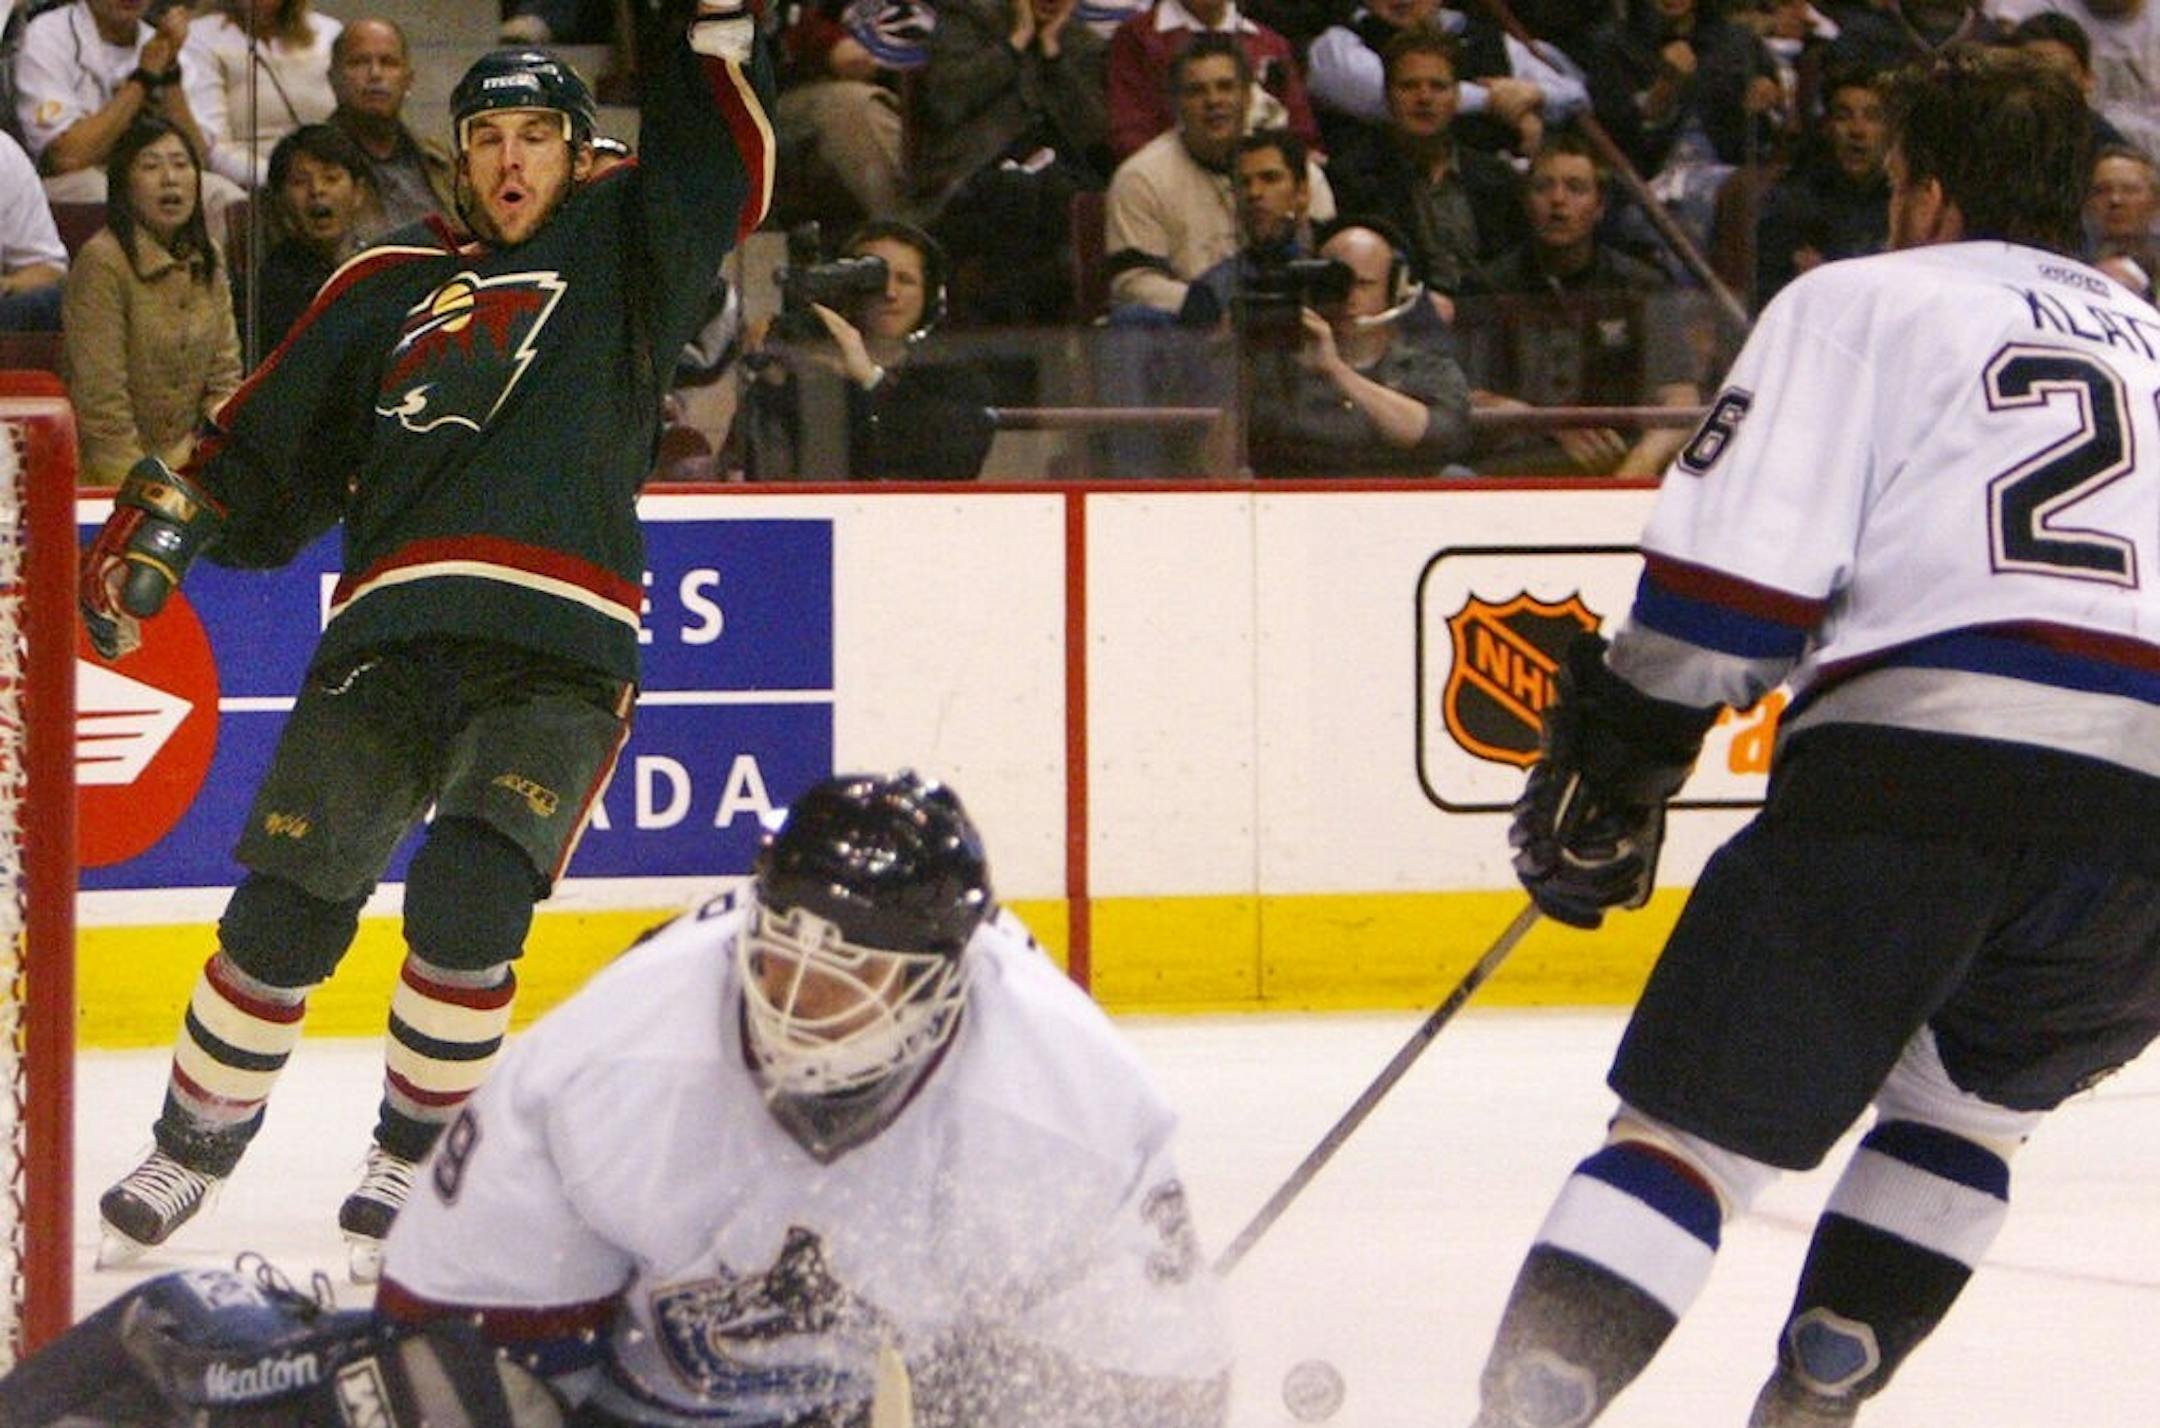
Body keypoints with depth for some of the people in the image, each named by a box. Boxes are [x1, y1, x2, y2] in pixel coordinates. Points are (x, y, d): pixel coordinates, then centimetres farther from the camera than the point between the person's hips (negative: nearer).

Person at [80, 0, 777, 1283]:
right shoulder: (390, 288, 19)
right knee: (287, 910, -2)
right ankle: (191, 1151, 16)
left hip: (557, 658, -2)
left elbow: (724, 165, 1)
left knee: (468, 902, -20)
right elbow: (268, 444, 20)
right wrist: (155, 534, 11)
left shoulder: (625, 252, 15)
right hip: (389, 636, 2)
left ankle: (413, 1165, -3)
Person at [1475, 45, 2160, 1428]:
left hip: (1918, 756, -4)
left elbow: (1734, 577, 3)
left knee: (1695, 1125, 1)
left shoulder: (1864, 301, 15)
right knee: (1967, 1099, 30)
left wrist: (1616, 769, 9)